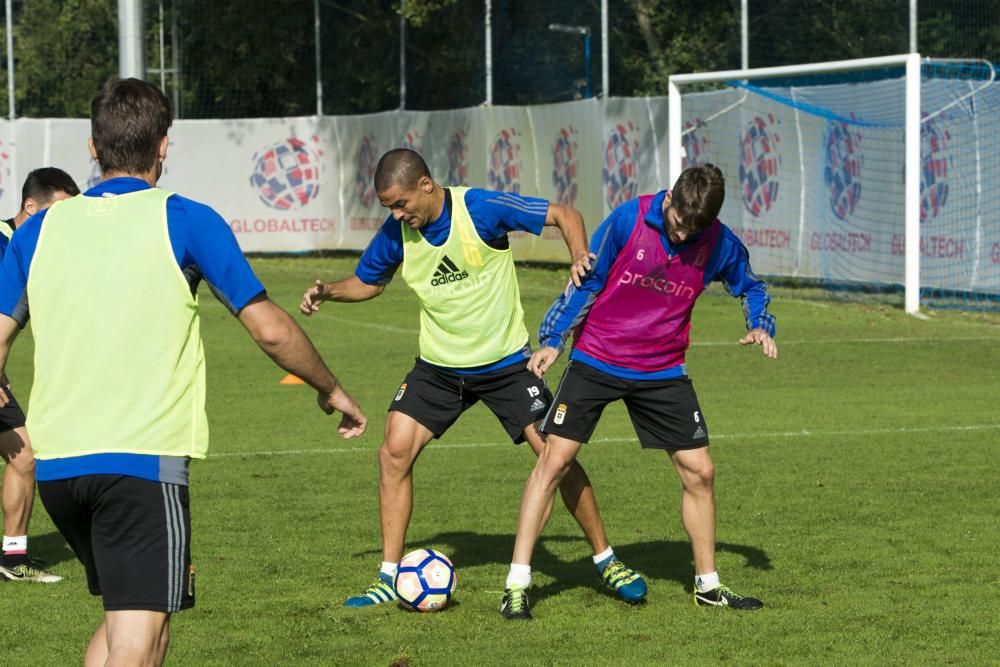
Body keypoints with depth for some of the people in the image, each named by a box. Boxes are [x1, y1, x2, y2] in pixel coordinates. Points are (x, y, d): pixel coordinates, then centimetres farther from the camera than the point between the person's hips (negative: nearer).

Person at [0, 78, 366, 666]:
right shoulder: (183, 221, -1)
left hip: (54, 463, 5)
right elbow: (270, 330, 1)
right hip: (145, 460, -5)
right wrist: (332, 391, 16)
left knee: (124, 616, 23)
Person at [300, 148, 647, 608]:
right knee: (395, 451, -11)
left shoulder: (482, 208, -20)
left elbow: (564, 215, -13)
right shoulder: (396, 232, -7)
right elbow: (367, 282, 11)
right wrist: (328, 291, -9)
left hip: (505, 361, -3)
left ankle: (606, 561, 11)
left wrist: (579, 255, -32)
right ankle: (389, 577, 0)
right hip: (438, 365, 4)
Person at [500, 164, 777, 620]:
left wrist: (760, 325, -6)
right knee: (554, 459, -11)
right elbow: (587, 280, -6)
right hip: (596, 360, -3)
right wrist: (552, 340, -9)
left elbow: (748, 285, 13)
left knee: (699, 472, 2)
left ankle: (707, 584, 20)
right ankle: (517, 584, -7)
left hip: (663, 372, 3)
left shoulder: (719, 243, -8)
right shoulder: (628, 219, -16)